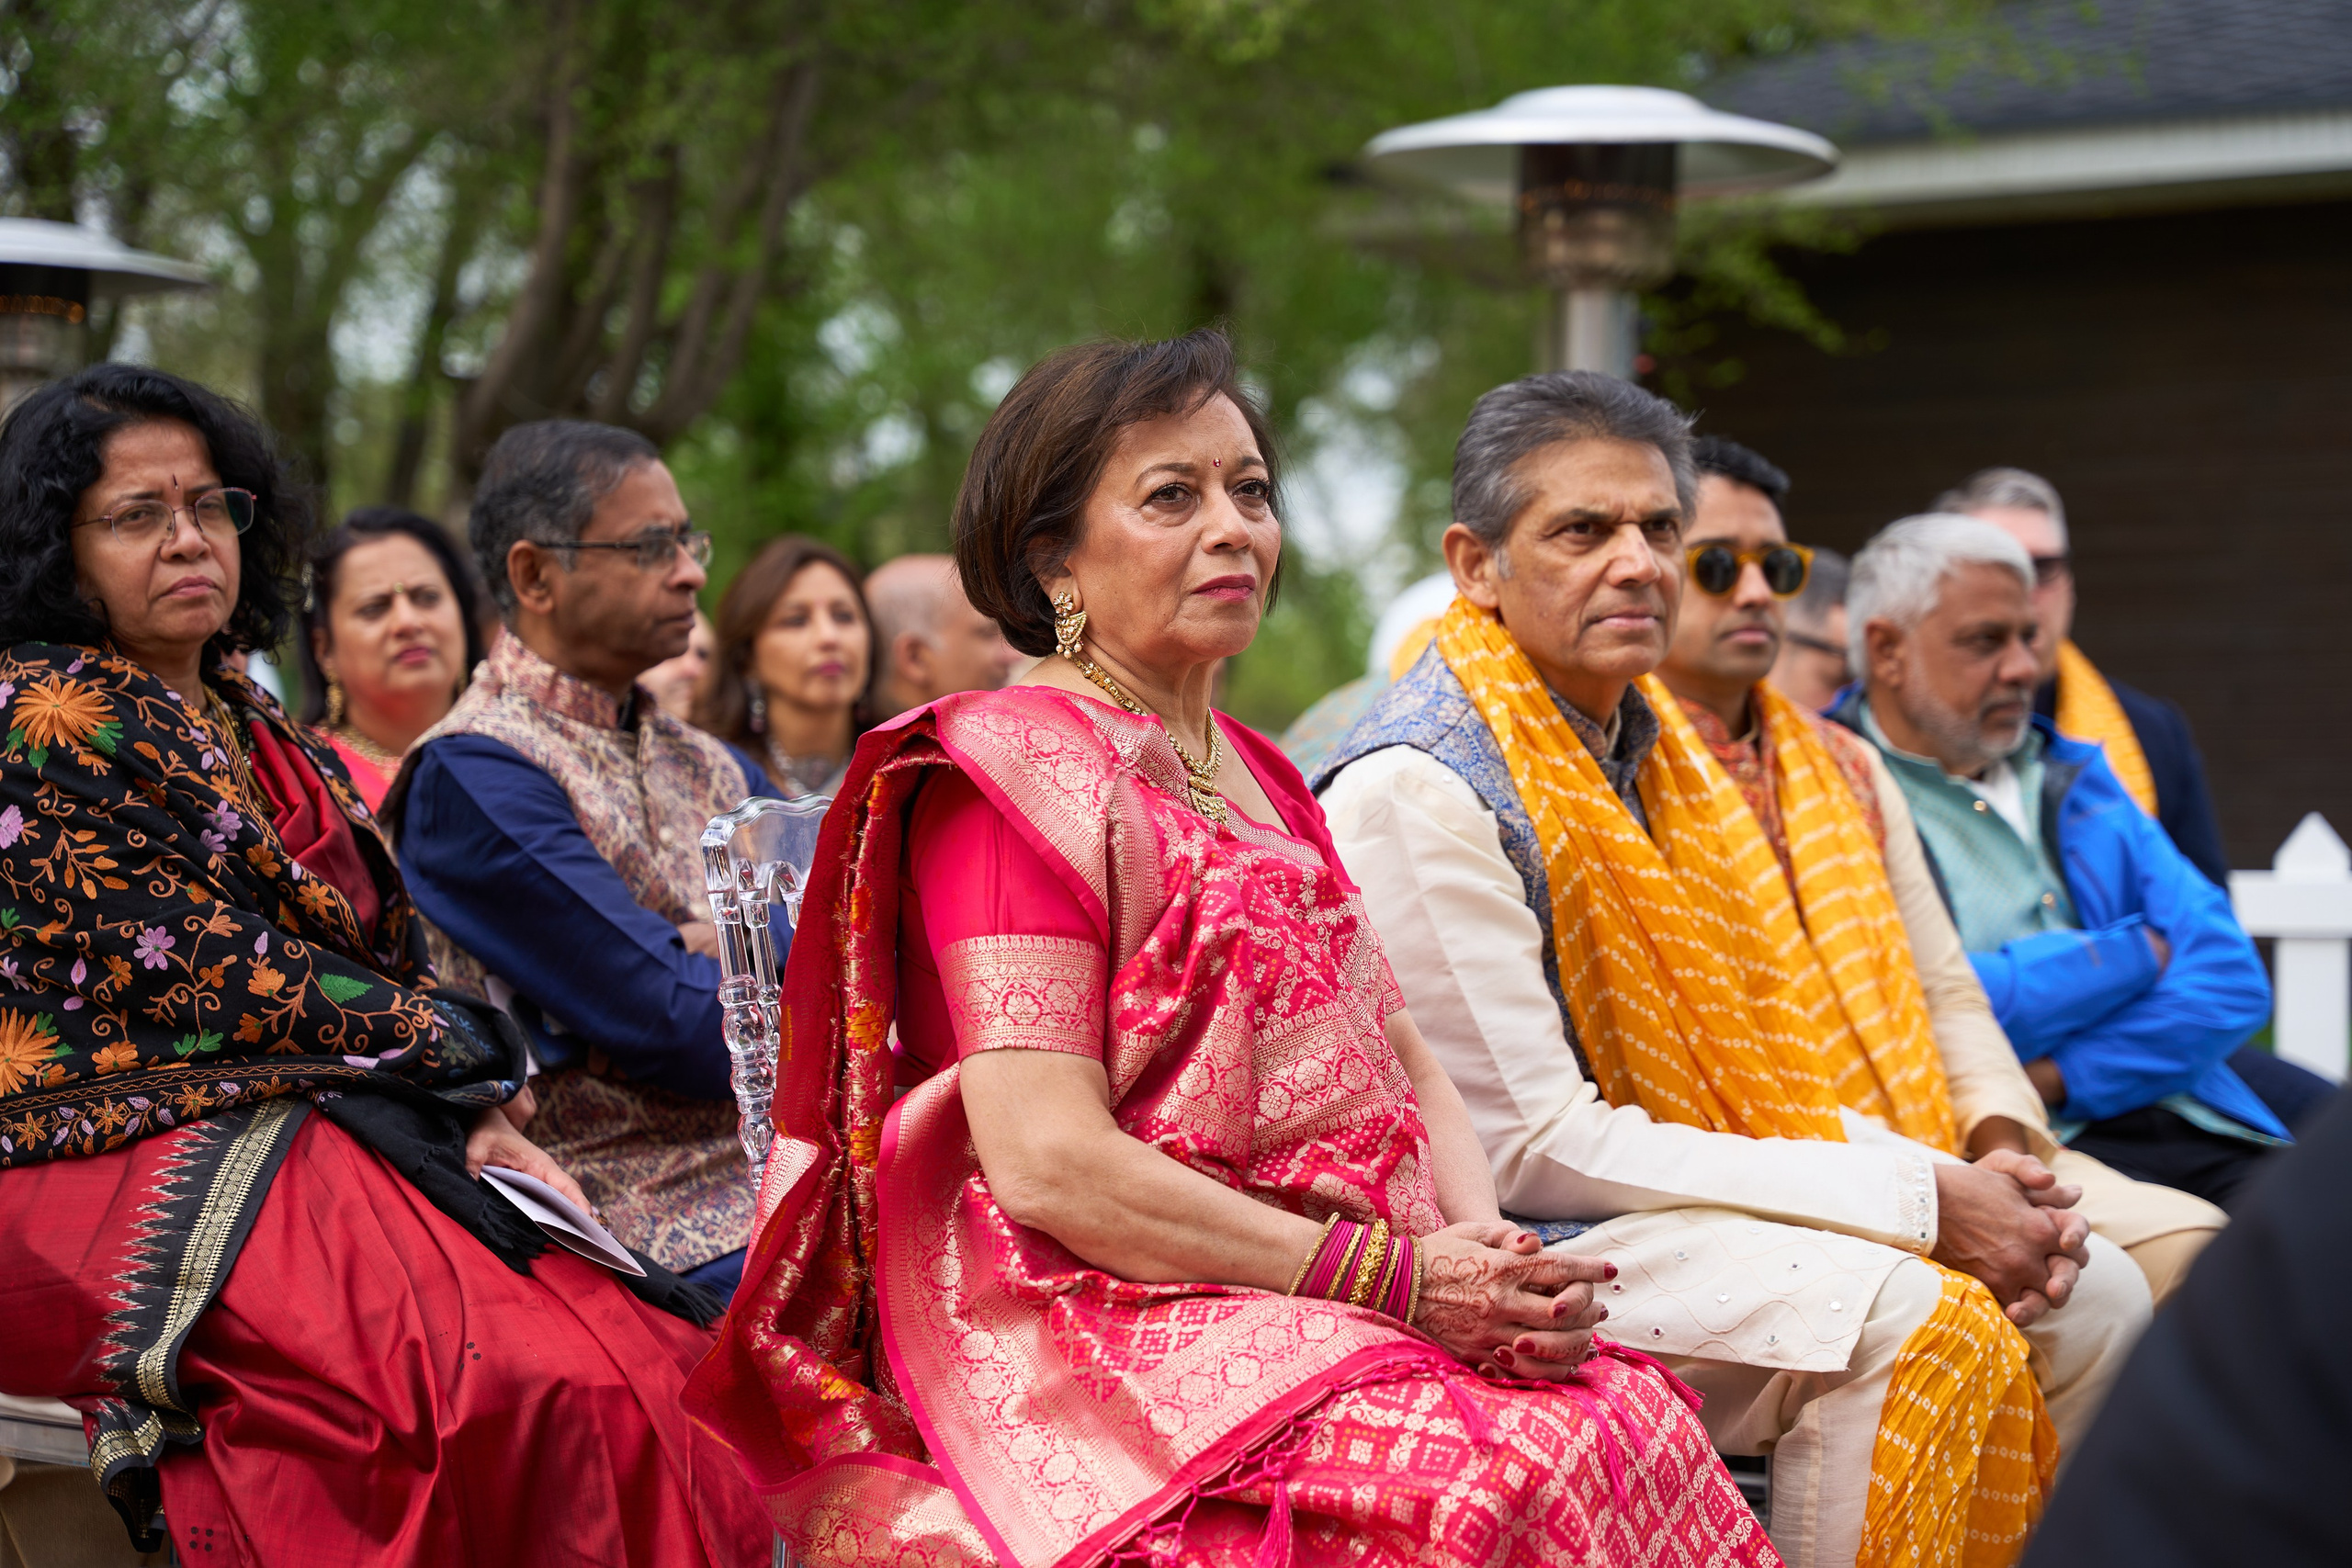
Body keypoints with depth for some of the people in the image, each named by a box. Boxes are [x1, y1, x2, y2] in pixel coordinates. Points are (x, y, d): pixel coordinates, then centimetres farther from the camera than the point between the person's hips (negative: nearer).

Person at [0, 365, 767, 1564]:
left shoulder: (258, 735, 22)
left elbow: (377, 961, 18)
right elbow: (192, 971, -11)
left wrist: (476, 1114, -2)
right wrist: (461, 1050, -6)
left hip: (307, 1131, 7)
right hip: (142, 1161, -7)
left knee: (652, 1363, -17)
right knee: (538, 1384, -31)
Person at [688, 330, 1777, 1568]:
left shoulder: (1259, 778, 22)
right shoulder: (1008, 771, -6)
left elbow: (1402, 1058, 17)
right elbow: (1046, 1162, -15)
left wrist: (1486, 1243, -5)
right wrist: (1392, 1277, -17)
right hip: (1100, 1323, -8)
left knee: (1633, 1427, -19)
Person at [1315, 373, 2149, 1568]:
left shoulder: (1657, 750, 12)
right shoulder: (1414, 793, -16)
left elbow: (1764, 1062, 16)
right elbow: (1532, 1144, -20)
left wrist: (1959, 1185, -5)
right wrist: (1917, 1201, -19)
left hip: (1697, 1202, 9)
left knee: (2092, 1298, 1)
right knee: (1892, 1313, -27)